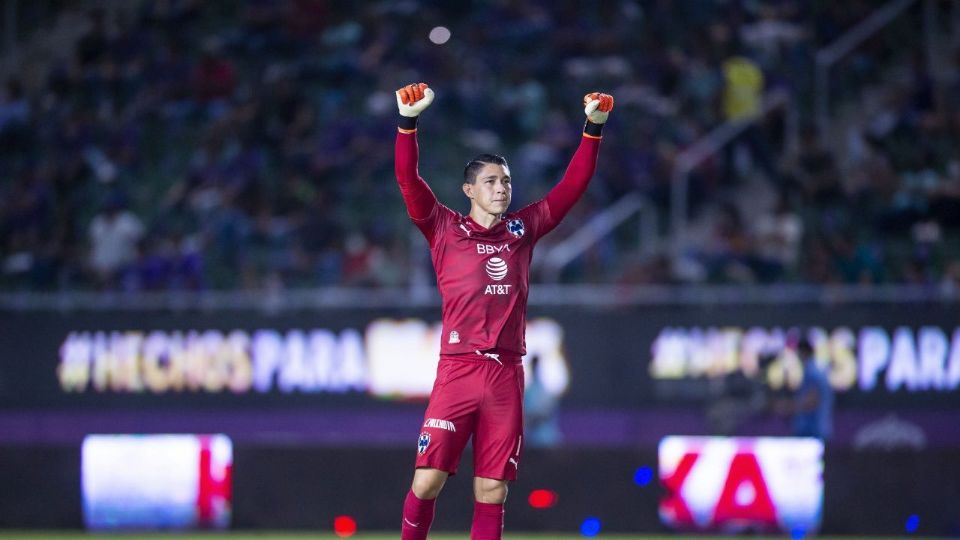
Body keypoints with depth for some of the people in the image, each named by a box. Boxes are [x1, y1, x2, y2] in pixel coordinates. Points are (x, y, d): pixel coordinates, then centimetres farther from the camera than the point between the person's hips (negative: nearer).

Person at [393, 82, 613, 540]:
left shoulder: (522, 229, 15)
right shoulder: (445, 229, 7)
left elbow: (573, 184, 16)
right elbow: (408, 179, -4)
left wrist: (594, 128, 8)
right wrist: (408, 120, -15)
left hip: (506, 374, 3)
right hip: (457, 369, -3)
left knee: (492, 492, 2)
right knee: (428, 480, -8)